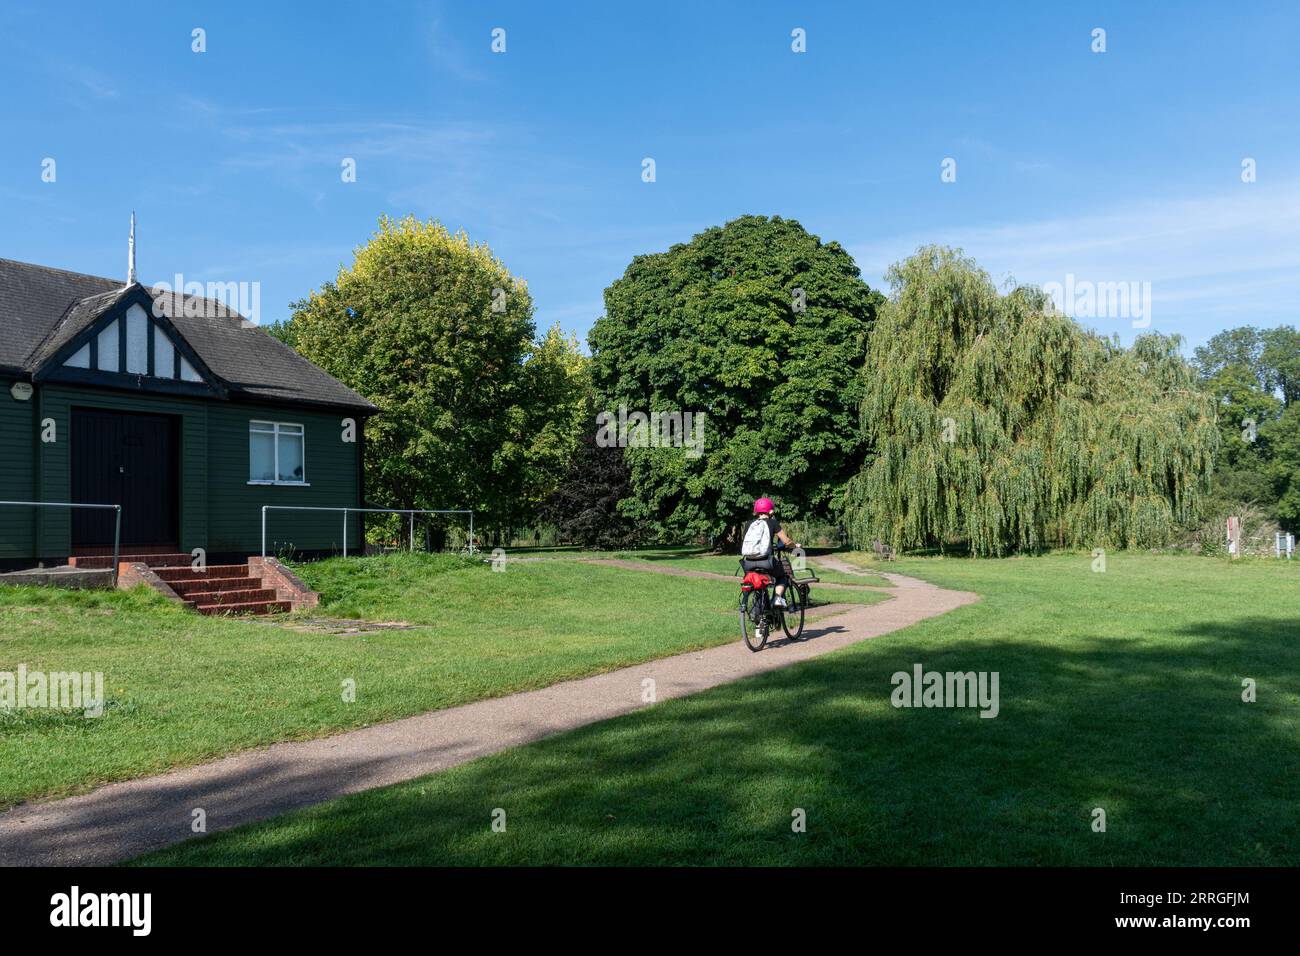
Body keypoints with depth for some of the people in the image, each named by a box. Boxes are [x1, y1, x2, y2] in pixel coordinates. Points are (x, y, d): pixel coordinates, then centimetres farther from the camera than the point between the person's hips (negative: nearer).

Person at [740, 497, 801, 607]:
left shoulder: (749, 524, 15)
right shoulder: (772, 523, 7)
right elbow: (786, 541, 7)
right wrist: (795, 545, 28)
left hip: (748, 563, 3)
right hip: (766, 561, -2)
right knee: (781, 576, 25)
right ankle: (778, 597, 2)